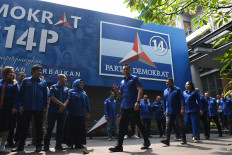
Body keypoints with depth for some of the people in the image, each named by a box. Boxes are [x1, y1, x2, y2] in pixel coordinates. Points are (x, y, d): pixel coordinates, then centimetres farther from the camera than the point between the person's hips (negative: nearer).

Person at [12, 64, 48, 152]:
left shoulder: (43, 82, 7)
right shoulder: (26, 81, 6)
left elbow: (45, 95, 9)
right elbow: (21, 93, 5)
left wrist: (45, 106, 4)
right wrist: (21, 105, -1)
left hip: (39, 108, 0)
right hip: (27, 108, 0)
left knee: (38, 127, 7)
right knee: (24, 126, 7)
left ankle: (38, 145, 17)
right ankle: (20, 145, 21)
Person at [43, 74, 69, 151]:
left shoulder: (66, 89, 15)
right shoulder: (53, 87, 3)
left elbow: (67, 99, 8)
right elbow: (52, 97, -8)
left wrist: (63, 106, -10)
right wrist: (61, 104, -13)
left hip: (62, 111, 4)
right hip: (53, 110, -4)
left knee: (60, 128, 7)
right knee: (50, 128, 0)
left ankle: (58, 145, 16)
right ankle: (46, 145, 9)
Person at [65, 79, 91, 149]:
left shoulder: (84, 93, 15)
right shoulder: (71, 92, 1)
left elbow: (87, 103, 15)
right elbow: (67, 101, -4)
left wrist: (88, 111, 12)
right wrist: (67, 111, -11)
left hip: (81, 114, 5)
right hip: (72, 114, -4)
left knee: (80, 129, 6)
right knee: (72, 128, 0)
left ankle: (79, 143, 15)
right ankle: (70, 144, 9)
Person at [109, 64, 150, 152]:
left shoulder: (135, 78, -1)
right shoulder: (122, 82, 17)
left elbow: (140, 90, -12)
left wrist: (138, 102, -24)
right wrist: (116, 90, 0)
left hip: (133, 106, -6)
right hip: (124, 106, 6)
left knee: (139, 124, 6)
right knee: (122, 126, 3)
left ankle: (146, 142, 26)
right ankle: (119, 146, 9)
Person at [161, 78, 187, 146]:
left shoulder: (177, 90, 0)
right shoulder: (165, 91, 14)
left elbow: (181, 99, -6)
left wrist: (182, 108, -15)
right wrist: (164, 110, 15)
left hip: (177, 111, -4)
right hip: (169, 112, 4)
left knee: (181, 125, 5)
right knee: (168, 125, -5)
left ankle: (184, 140, 16)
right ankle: (167, 139, -9)